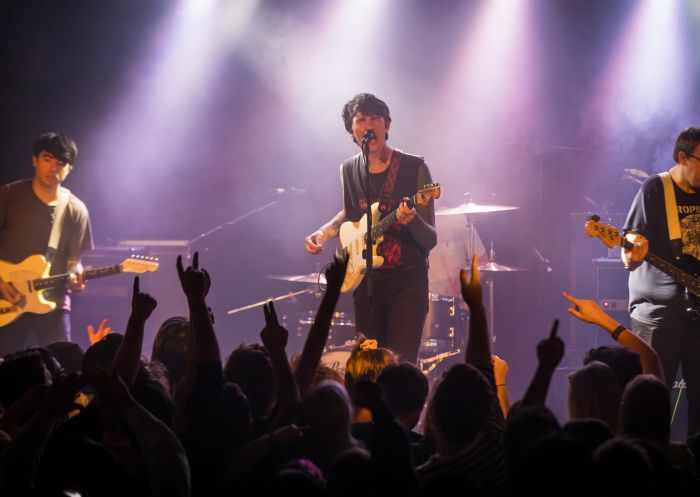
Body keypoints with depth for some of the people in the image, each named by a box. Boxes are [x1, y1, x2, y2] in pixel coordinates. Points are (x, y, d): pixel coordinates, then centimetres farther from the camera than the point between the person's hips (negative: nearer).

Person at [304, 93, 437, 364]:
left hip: (407, 282, -4)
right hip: (366, 280, 4)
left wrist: (412, 220, -29)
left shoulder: (414, 169, -7)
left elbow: (430, 241, -8)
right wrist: (323, 233, 8)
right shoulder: (349, 170, 6)